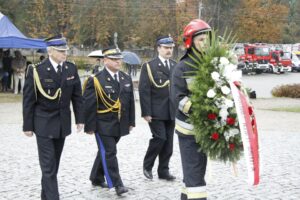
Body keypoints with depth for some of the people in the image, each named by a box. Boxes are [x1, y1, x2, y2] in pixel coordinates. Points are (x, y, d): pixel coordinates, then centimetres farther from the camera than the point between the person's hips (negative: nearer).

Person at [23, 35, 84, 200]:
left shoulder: (71, 69, 2)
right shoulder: (37, 70, -11)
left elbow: (77, 96, 8)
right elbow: (28, 100, -7)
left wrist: (80, 119, 5)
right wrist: (28, 126, -7)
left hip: (63, 123, 4)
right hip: (44, 124, -4)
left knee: (54, 164, 13)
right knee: (48, 166, -6)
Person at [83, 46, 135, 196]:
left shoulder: (126, 79, 9)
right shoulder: (95, 80, -10)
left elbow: (130, 102, 14)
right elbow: (89, 105, -11)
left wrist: (131, 121, 12)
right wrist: (90, 126, -12)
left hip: (120, 124, 6)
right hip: (103, 124, -6)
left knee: (105, 151, 17)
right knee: (109, 153, -7)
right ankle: (117, 184, -6)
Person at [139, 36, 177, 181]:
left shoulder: (176, 66, 12)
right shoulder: (149, 66, -2)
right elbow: (144, 91, -7)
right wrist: (146, 112, -13)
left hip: (172, 112, 5)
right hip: (156, 112, -5)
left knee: (168, 141, 6)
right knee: (160, 138, -11)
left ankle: (163, 171, 17)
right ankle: (147, 166, 10)